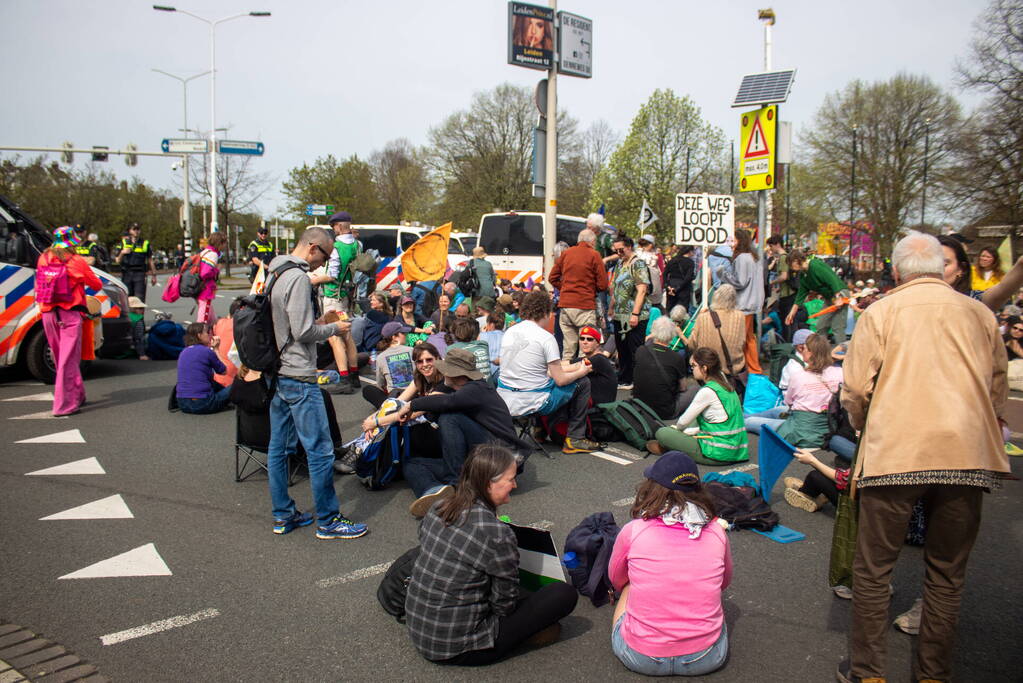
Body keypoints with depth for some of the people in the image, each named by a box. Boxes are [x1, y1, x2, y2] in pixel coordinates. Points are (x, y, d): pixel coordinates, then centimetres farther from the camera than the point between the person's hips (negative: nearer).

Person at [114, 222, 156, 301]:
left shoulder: (145, 243, 10)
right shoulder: (124, 242, 12)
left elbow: (150, 260, 13)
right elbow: (117, 261, 10)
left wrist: (153, 275, 11)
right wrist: (122, 253, -10)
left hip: (140, 274, -2)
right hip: (126, 273, 2)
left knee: (140, 298, -13)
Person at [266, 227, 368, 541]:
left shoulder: (274, 274, 14)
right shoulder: (298, 277, -16)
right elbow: (304, 331, -19)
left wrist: (318, 322, 14)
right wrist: (334, 328, -5)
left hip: (276, 374, 10)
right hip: (298, 377, -10)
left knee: (279, 447, 13)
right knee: (320, 450, -3)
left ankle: (283, 515, 23)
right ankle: (328, 521, 4)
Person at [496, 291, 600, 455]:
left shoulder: (509, 333, 7)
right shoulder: (546, 338, -13)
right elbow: (560, 380, -11)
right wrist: (581, 372, 11)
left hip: (505, 399, 7)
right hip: (532, 403, -7)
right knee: (583, 382, 11)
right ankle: (575, 439, 14)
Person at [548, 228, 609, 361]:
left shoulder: (566, 253, 11)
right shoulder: (593, 255, -2)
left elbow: (553, 278, 15)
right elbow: (603, 285, -4)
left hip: (565, 305, 5)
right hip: (585, 306, -5)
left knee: (568, 348, 10)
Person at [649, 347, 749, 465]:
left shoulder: (707, 391, -19)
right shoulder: (723, 383, 8)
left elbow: (684, 421, -9)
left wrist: (677, 428, 14)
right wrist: (687, 431, 18)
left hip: (720, 454, -9)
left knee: (662, 433, -12)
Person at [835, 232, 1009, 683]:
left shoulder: (880, 312, 1)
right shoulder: (980, 314, 10)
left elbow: (855, 391, -3)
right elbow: (998, 390, 16)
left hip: (894, 454, -3)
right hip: (967, 455, 3)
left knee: (873, 570, 8)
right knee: (948, 573, 15)